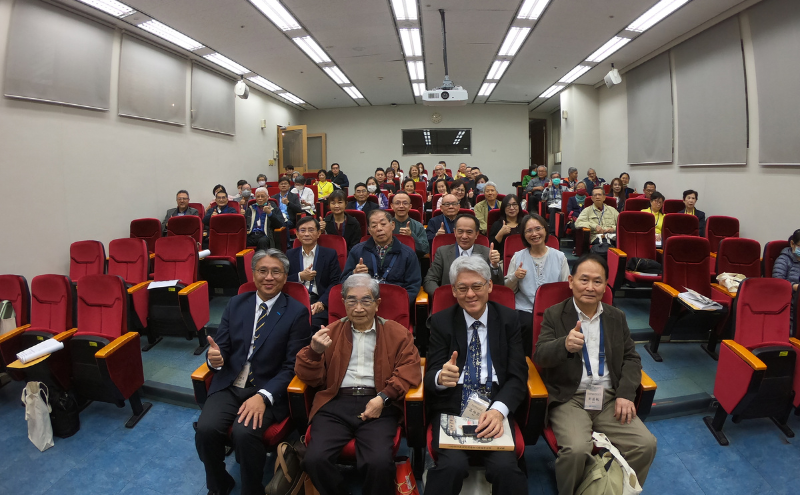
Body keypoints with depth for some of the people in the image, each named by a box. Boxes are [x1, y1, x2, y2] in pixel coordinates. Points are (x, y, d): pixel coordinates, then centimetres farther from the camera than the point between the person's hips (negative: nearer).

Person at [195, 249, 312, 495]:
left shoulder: (297, 312, -6)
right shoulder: (236, 304, 7)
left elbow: (292, 366, -9)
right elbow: (221, 347, 7)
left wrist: (263, 396, -21)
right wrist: (215, 358, -17)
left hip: (267, 390, -3)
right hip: (229, 385, 4)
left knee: (244, 433, -28)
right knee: (206, 429, -20)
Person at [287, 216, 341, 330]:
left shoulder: (330, 254, 10)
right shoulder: (289, 255, 18)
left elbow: (336, 283, 0)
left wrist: (322, 302, -16)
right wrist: (300, 277, -6)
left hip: (320, 301, -1)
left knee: (314, 323, -32)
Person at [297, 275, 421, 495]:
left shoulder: (397, 333, 11)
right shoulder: (331, 332, 16)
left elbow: (410, 370, 0)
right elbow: (311, 378, 12)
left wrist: (383, 398, -14)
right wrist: (315, 351, -9)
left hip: (378, 404, -2)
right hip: (335, 403, 2)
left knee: (379, 462, -27)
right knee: (315, 459, -22)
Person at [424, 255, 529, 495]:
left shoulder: (508, 319, 5)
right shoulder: (440, 321, 3)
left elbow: (517, 375, -1)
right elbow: (430, 375, -1)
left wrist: (499, 410, -20)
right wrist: (441, 377, -27)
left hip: (495, 410, 1)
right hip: (451, 409, 0)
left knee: (505, 467, -26)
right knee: (453, 464, -27)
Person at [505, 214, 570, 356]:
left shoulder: (559, 257, 10)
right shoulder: (518, 257, 8)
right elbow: (508, 290, 11)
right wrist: (515, 277, -10)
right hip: (526, 308, 0)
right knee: (529, 326, -31)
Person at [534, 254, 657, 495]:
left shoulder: (617, 317, 14)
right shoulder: (554, 315, 0)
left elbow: (631, 358, 12)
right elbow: (540, 356, -11)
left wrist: (625, 394, -5)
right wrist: (564, 345, -34)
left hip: (610, 398, 4)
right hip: (570, 399, -4)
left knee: (646, 444, -15)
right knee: (577, 449, -28)